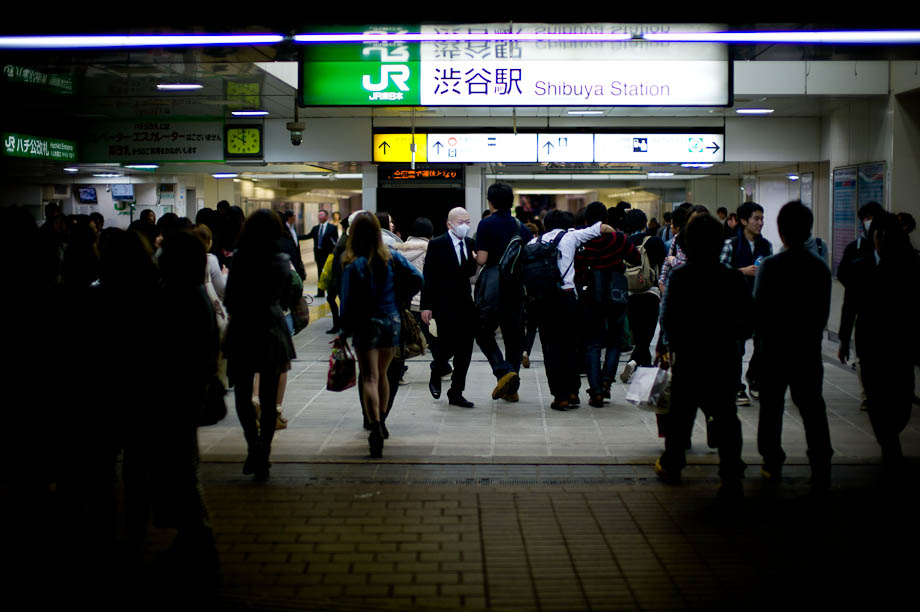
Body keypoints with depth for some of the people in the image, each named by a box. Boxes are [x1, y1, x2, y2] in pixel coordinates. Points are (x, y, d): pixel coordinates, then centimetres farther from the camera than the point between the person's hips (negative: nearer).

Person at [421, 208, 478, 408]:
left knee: (465, 349, 4)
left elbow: (471, 272, 13)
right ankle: (435, 376, 23)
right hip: (444, 305, -5)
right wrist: (426, 306, -11)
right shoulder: (436, 245, -5)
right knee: (447, 345, -9)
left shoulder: (470, 244, 9)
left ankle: (456, 393, 14)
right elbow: (428, 277, -7)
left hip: (465, 304, 5)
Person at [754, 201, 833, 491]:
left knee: (771, 407, 11)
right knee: (812, 408, 6)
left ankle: (772, 465, 18)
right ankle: (821, 472, 4)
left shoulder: (770, 266, -13)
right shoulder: (820, 267, -3)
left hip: (775, 348, -2)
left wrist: (761, 338, 7)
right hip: (808, 348, 2)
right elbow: (824, 310, 4)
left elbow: (758, 308, -9)